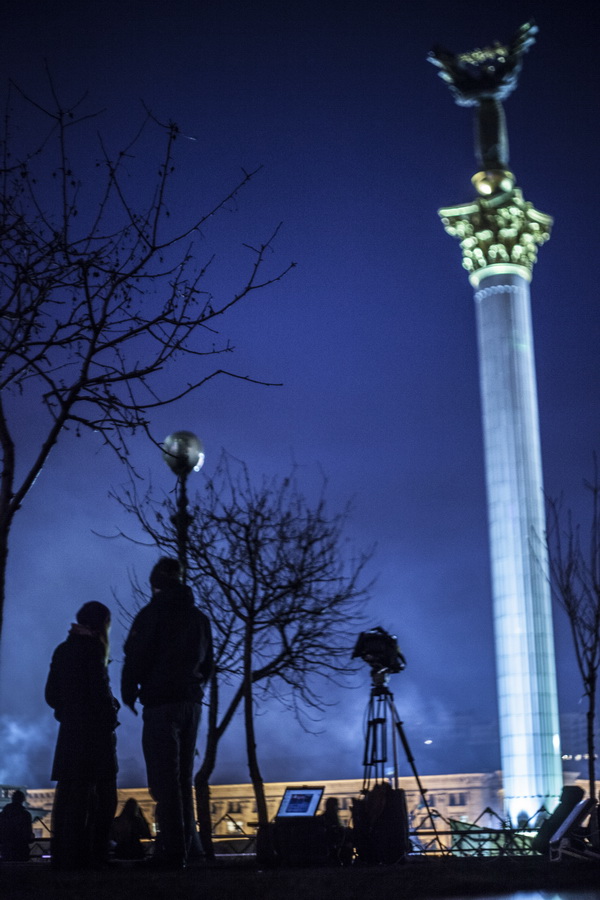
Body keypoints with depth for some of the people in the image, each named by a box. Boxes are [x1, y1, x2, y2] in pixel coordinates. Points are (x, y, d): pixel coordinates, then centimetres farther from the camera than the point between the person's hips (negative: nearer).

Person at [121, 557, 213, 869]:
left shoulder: (152, 613, -5)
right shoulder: (199, 618, 14)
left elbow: (136, 657, -10)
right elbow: (207, 664, 18)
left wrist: (129, 693, 3)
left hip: (160, 703, -6)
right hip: (191, 703, 6)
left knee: (164, 779, -7)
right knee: (183, 777, 13)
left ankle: (173, 850, -12)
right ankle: (188, 842, 8)